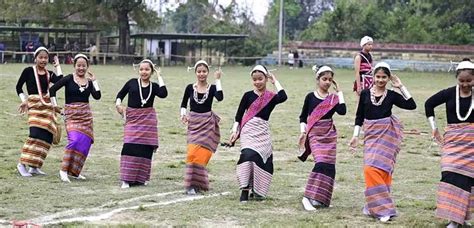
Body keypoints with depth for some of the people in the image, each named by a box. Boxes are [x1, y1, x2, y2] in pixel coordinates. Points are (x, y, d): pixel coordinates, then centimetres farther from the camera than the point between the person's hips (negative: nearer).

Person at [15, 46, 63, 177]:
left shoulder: (49, 74, 11)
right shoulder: (28, 71, 1)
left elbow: (60, 81, -9)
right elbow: (18, 87, 6)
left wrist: (57, 66, 3)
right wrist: (24, 100, -7)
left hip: (47, 106, 5)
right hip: (34, 105, -5)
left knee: (47, 137, 0)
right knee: (36, 134, -20)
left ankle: (34, 166, 8)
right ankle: (22, 164, -14)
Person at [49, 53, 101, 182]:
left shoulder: (89, 81, 9)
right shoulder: (69, 79, -1)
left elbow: (97, 96, -5)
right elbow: (52, 89, 0)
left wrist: (94, 80, -4)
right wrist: (55, 105, -4)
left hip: (85, 115, 5)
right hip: (72, 114, -4)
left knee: (85, 144, 1)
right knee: (74, 140, -21)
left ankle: (74, 171, 16)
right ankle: (63, 170, -14)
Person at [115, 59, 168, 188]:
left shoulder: (154, 86, 6)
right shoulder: (132, 83, 6)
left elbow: (163, 94, -13)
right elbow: (120, 95, 11)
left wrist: (159, 76, -5)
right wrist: (118, 103, -11)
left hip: (148, 119, 1)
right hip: (132, 118, -1)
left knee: (145, 149, 1)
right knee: (130, 147, -12)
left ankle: (141, 178, 16)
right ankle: (127, 179, -8)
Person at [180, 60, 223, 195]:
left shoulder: (212, 88, -2)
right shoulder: (190, 88, 2)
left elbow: (220, 98, -22)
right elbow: (184, 104, 14)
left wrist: (217, 80, -20)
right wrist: (183, 115, -4)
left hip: (208, 124, -1)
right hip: (194, 123, 1)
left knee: (201, 155, -6)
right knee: (193, 154, -9)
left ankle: (198, 184, 5)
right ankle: (191, 184, -1)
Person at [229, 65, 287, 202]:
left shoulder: (271, 97, 5)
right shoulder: (248, 96, 6)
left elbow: (283, 97, -18)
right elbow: (238, 115, 8)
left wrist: (275, 81, -6)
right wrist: (235, 131, -2)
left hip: (263, 131, 2)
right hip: (248, 130, -2)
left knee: (263, 158, 0)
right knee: (248, 155, -21)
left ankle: (256, 191, 18)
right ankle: (245, 191, -20)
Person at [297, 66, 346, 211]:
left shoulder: (333, 98, 6)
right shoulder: (311, 97, 2)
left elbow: (342, 111, -13)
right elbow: (303, 117, 8)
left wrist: (339, 91, -7)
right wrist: (303, 132, -4)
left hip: (329, 135, 4)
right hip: (314, 134, -4)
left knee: (329, 166, 2)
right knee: (321, 163, -20)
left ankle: (322, 198, 12)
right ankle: (307, 197, -24)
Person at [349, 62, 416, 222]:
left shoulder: (392, 95, 1)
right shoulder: (365, 93, 4)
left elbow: (411, 105, -7)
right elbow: (359, 116, 11)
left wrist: (401, 87, -7)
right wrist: (355, 135, 6)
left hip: (388, 134, -2)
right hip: (371, 134, 2)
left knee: (380, 169, -7)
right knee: (371, 170, -5)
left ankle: (379, 206, 3)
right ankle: (379, 206, 2)